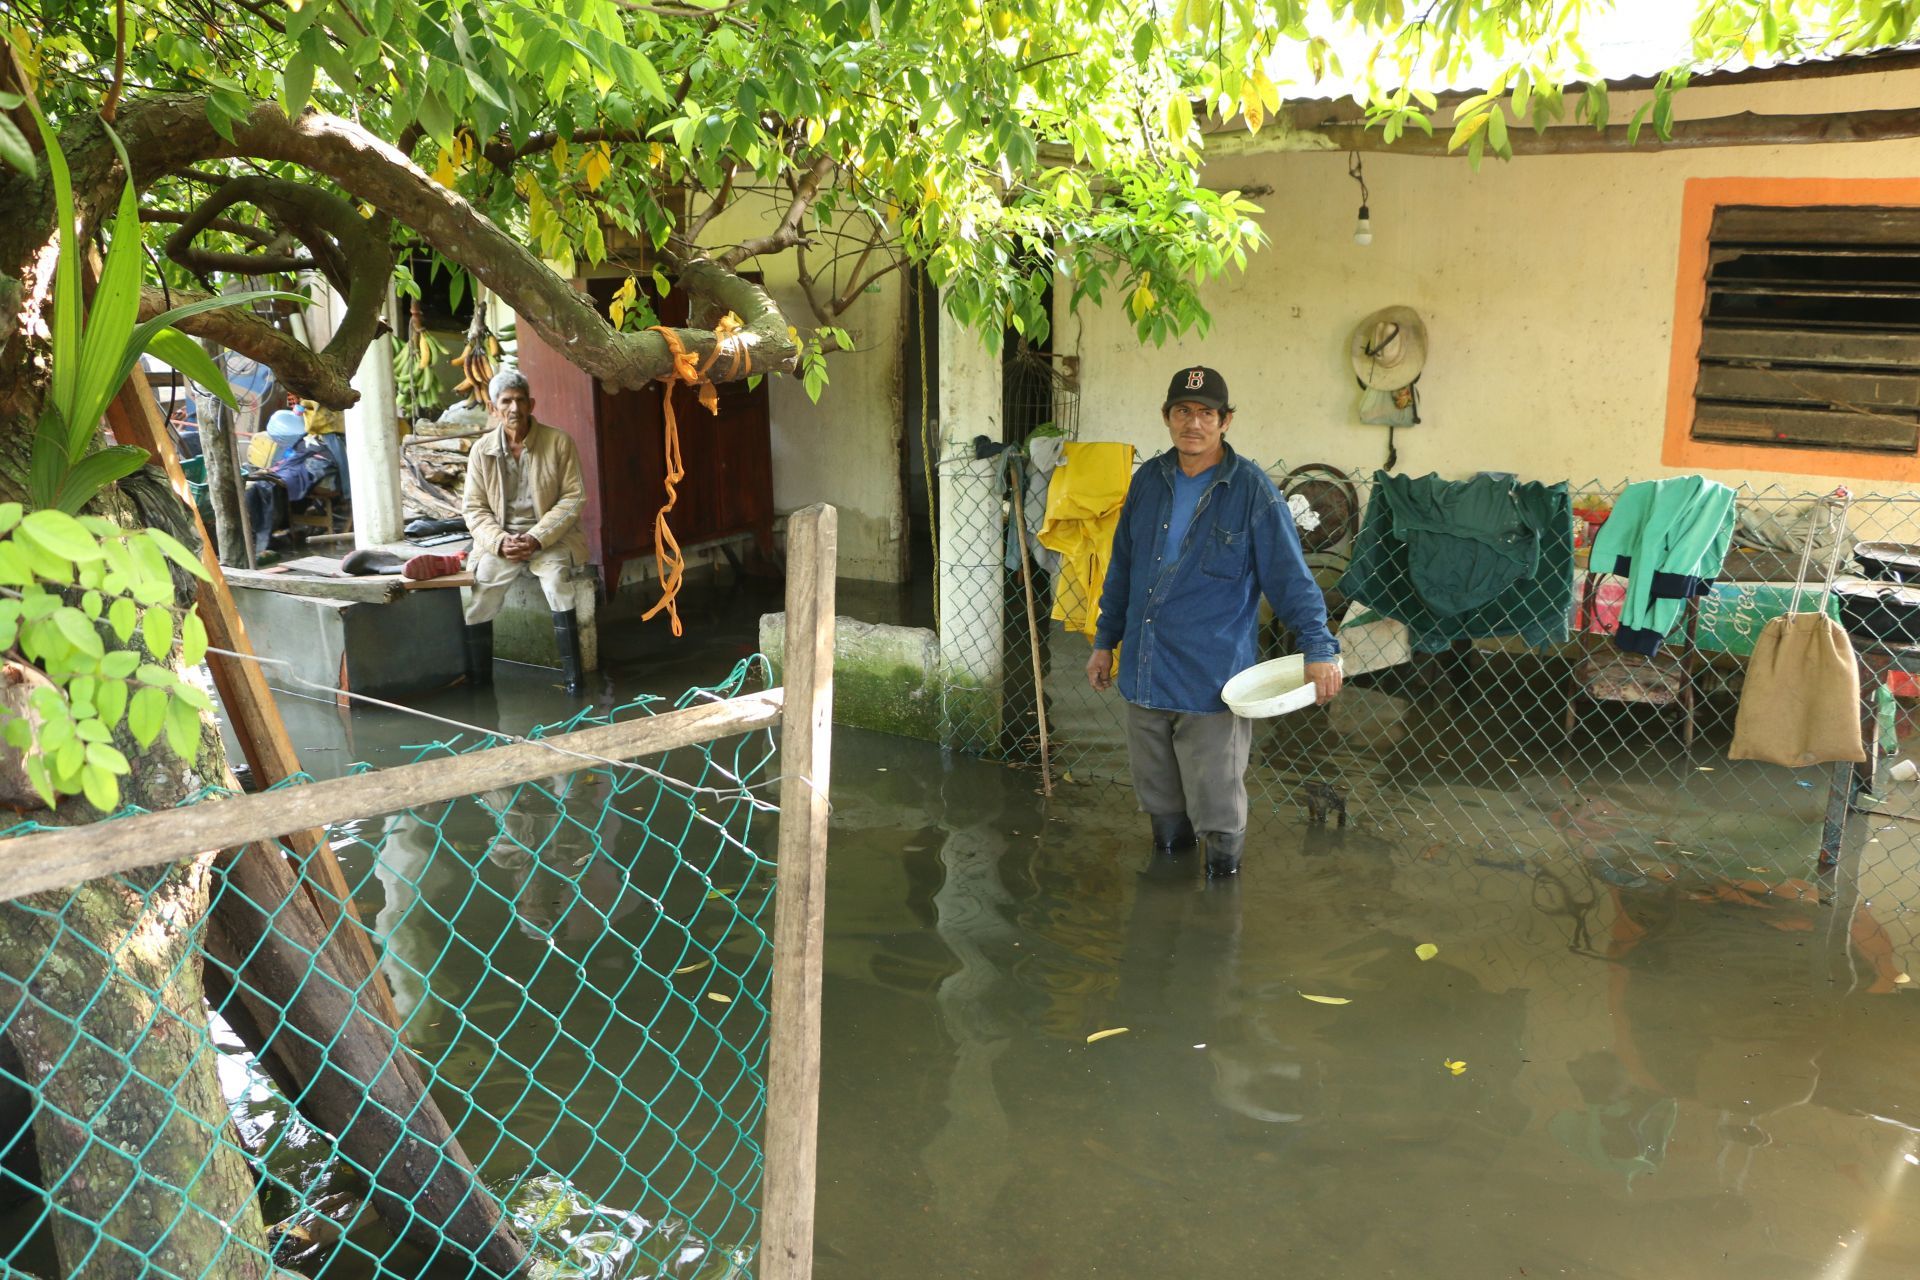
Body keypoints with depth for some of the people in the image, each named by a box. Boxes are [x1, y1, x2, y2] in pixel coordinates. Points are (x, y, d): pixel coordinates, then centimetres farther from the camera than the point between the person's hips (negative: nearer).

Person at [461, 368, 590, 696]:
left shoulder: (558, 442, -3)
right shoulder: (482, 450, 3)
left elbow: (573, 498, -5)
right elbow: (474, 508, 5)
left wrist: (537, 538, -16)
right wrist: (500, 541, -15)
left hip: (548, 536, -2)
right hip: (500, 540, 3)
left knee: (556, 576, -32)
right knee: (477, 598, -16)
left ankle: (574, 675, -26)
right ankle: (479, 682, 3)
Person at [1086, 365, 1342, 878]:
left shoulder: (1251, 491, -9)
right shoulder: (1148, 480, 6)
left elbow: (1290, 576, -10)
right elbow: (1121, 568, 15)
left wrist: (1319, 648, -18)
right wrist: (1105, 641, 17)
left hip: (1212, 678, -5)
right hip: (1144, 672, 5)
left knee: (1216, 805, 3)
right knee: (1158, 794, 18)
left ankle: (1223, 873, 25)